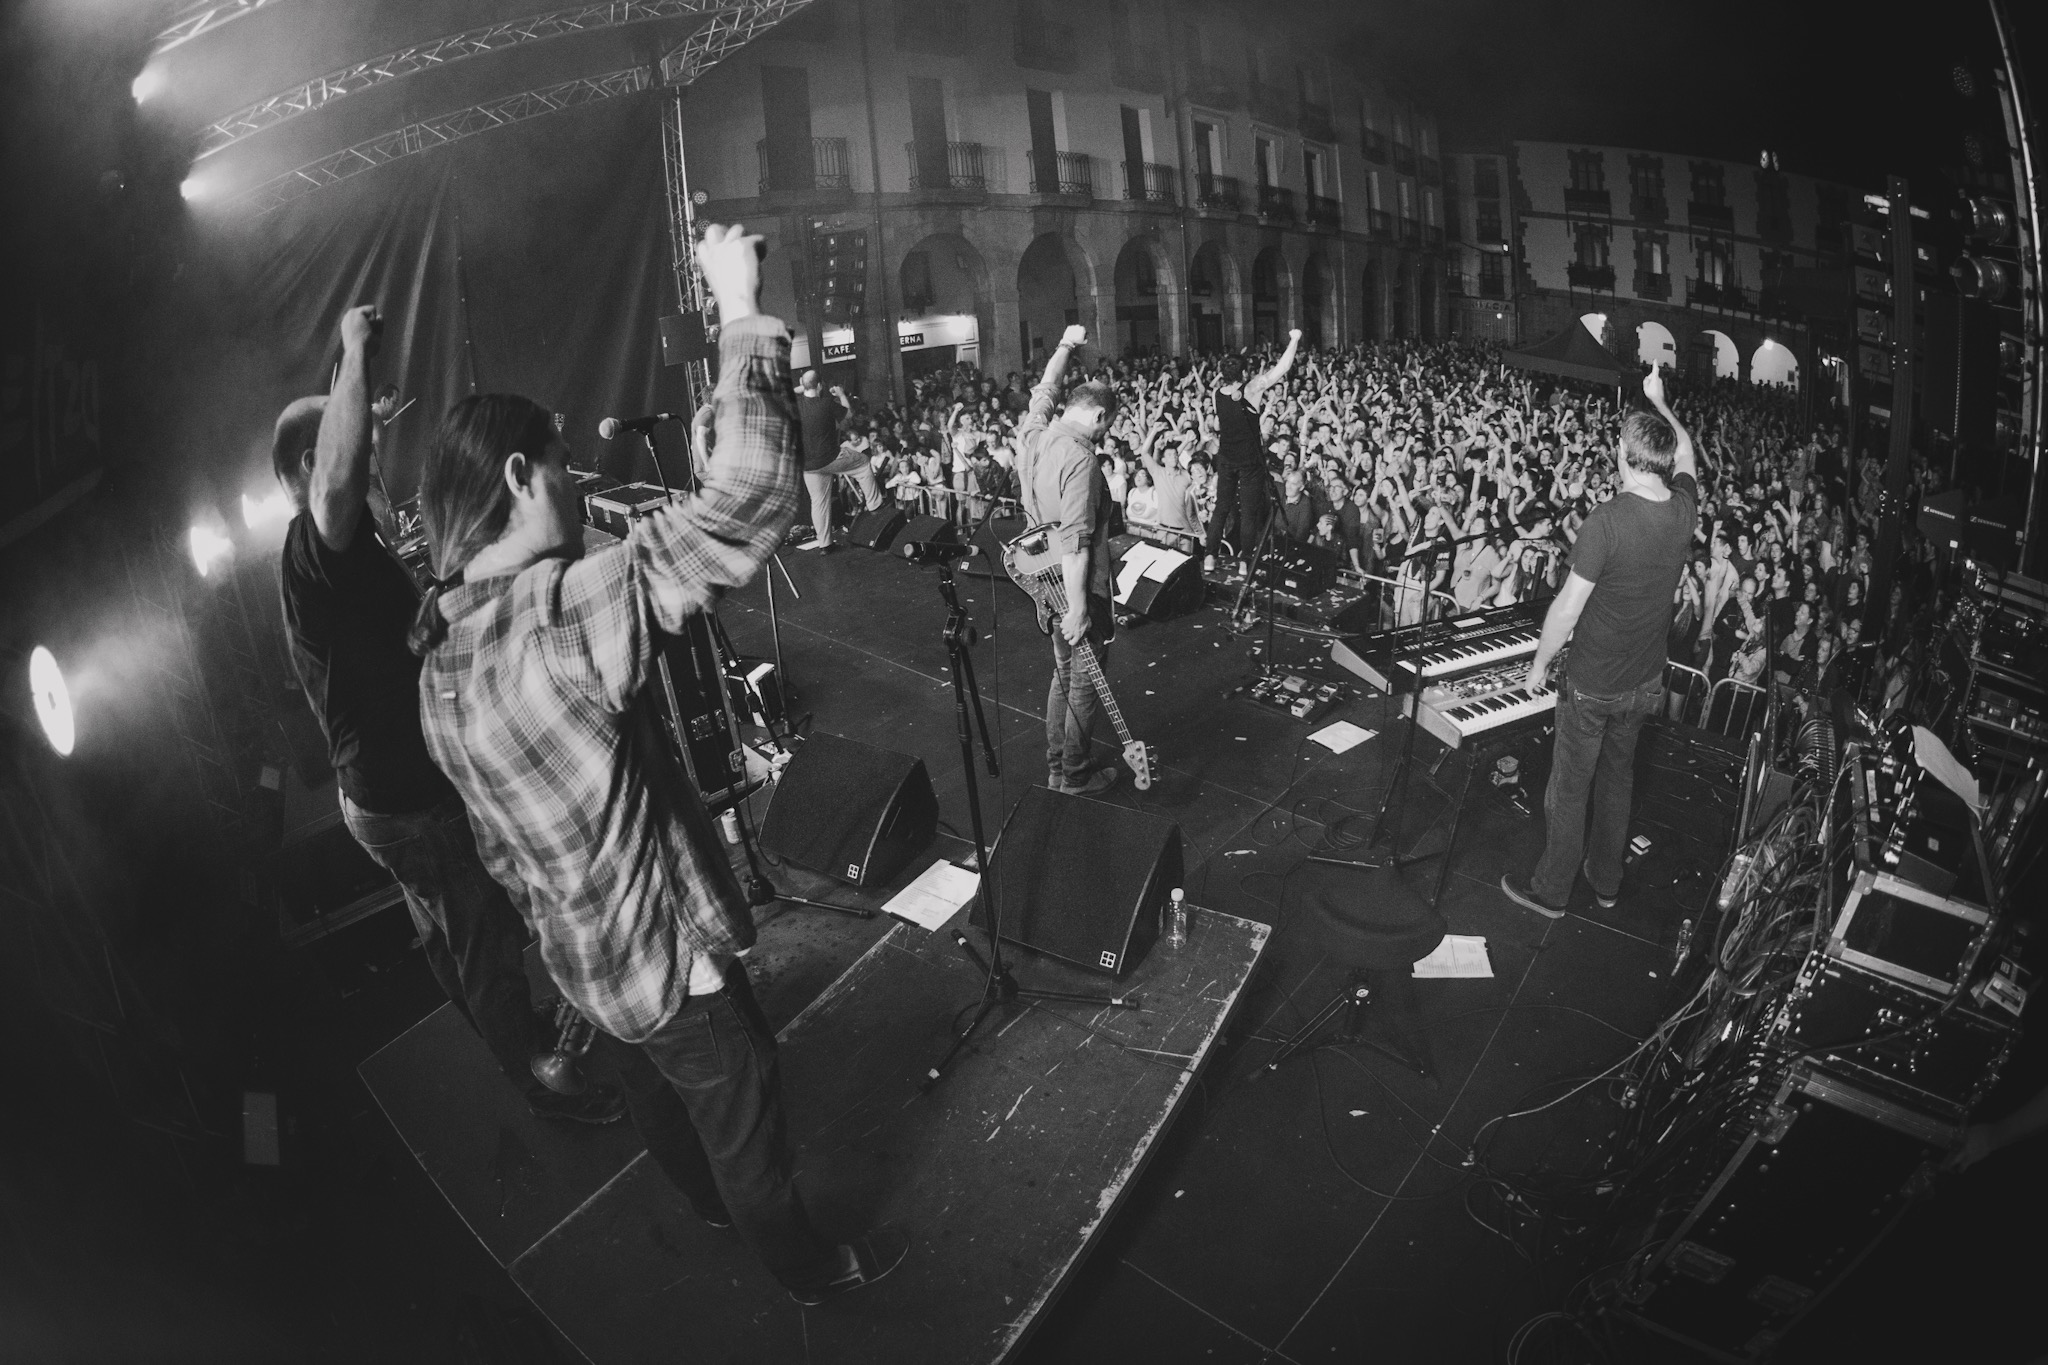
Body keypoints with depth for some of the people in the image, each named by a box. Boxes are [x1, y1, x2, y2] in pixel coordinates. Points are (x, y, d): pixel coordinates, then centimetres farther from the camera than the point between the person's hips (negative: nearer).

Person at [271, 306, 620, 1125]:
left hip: (382, 794, 10)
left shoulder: (315, 556, 6)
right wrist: (356, 350, -44)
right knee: (490, 948, 7)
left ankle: (504, 1038, 48)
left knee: (450, 937, 27)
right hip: (415, 804, -10)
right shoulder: (314, 549, -28)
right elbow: (339, 484, -51)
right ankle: (543, 1085, 25)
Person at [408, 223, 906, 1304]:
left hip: (582, 957, 8)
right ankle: (806, 1267, 41)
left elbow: (498, 843, 9)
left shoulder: (441, 650, -3)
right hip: (668, 960, -8)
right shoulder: (559, 616, -33)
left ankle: (710, 1205, 58)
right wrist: (742, 314, -31)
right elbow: (748, 505, -41)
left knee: (661, 1099, 31)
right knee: (742, 1119, 17)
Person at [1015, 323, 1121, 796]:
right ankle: (1075, 777, 17)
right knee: (1085, 685, 6)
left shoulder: (1032, 434, 0)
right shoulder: (1080, 460, -23)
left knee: (1063, 675, 21)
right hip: (1076, 587, -9)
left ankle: (1056, 767, 30)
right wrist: (1077, 607, -27)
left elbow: (1044, 391, 22)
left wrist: (1065, 346, 33)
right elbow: (1074, 542, -27)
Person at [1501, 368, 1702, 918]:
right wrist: (1659, 401, 25)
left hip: (1593, 686, -6)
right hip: (1646, 681, 6)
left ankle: (1550, 890, 27)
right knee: (1618, 778, 24)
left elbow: (1567, 608, -23)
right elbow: (1685, 453, 14)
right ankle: (1606, 881, 40)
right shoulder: (1684, 510, -11)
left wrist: (1539, 665, -8)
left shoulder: (1608, 520, -29)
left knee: (1569, 788, 10)